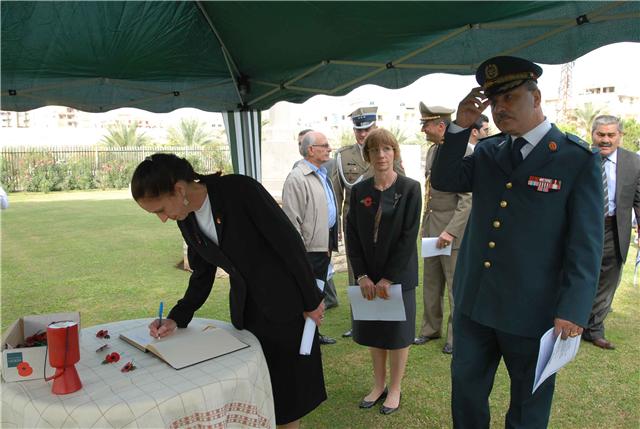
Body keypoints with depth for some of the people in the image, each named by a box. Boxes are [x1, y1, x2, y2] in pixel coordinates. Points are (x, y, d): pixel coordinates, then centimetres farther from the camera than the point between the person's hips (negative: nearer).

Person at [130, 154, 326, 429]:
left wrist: (311, 300, -12)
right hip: (245, 311, 6)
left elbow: (289, 241, -18)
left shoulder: (239, 190, -21)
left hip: (283, 305, -5)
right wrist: (177, 318, -3)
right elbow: (202, 275, 10)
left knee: (289, 387, 9)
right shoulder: (187, 222, 0)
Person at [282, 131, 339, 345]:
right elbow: (291, 218, -19)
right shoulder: (297, 178, -15)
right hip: (309, 247, -9)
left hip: (324, 244, 9)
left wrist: (331, 241, 18)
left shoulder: (322, 174, 14)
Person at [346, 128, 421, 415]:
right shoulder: (359, 191, 1)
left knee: (397, 332, 10)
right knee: (373, 331, 14)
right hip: (368, 276, 3)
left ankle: (394, 389, 28)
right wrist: (362, 275, -9)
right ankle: (378, 385, 33)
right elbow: (352, 236, 0)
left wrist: (389, 278, -15)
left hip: (399, 275, -3)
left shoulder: (409, 188, -9)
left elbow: (409, 236, -13)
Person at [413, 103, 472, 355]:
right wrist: (425, 224, 15)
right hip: (431, 228, 8)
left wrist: (451, 231, -22)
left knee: (455, 287, 5)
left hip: (452, 229, -8)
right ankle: (431, 328, 31)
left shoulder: (463, 151, -15)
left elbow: (468, 199, -19)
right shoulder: (432, 150, 12)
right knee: (430, 284, 16)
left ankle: (456, 336, 20)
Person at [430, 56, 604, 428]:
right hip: (474, 301, 4)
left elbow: (586, 244, -11)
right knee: (466, 388, 19)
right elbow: (443, 180, -2)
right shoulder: (487, 151, 6)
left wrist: (573, 311, -15)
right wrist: (461, 127, -11)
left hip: (533, 310, -4)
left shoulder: (579, 159, -9)